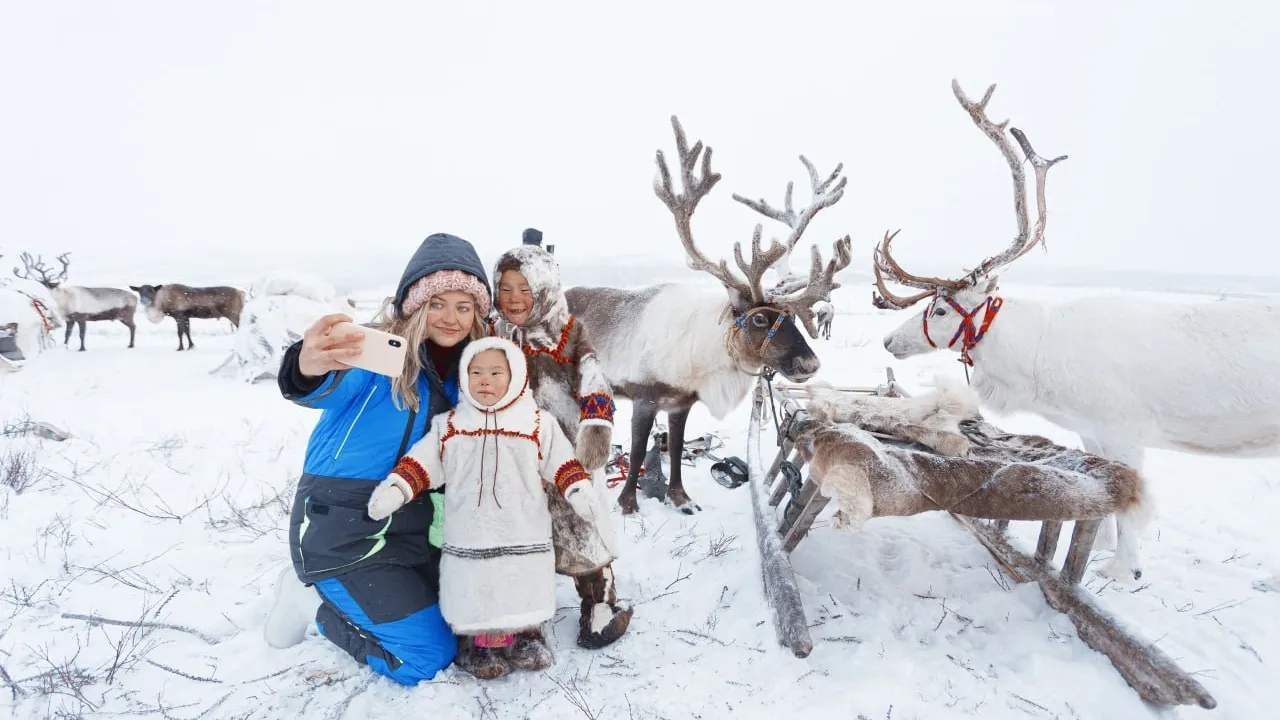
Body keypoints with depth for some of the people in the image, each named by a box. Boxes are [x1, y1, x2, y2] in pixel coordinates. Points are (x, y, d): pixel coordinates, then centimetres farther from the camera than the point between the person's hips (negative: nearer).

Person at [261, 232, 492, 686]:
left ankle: (341, 593, 26)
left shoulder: (465, 367, 2)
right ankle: (313, 599, 13)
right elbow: (332, 389, -39)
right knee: (424, 658, -6)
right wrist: (308, 370, -61)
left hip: (412, 523, 7)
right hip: (344, 523, -7)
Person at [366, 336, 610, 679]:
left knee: (522, 592, 10)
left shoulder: (538, 424, 1)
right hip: (469, 540, 1)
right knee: (474, 595, 6)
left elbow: (562, 463, -1)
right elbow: (422, 462, 2)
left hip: (525, 537, 0)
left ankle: (524, 634, 33)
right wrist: (395, 489, -11)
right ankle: (479, 642, 26)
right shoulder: (449, 426, 4)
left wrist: (580, 490, -15)